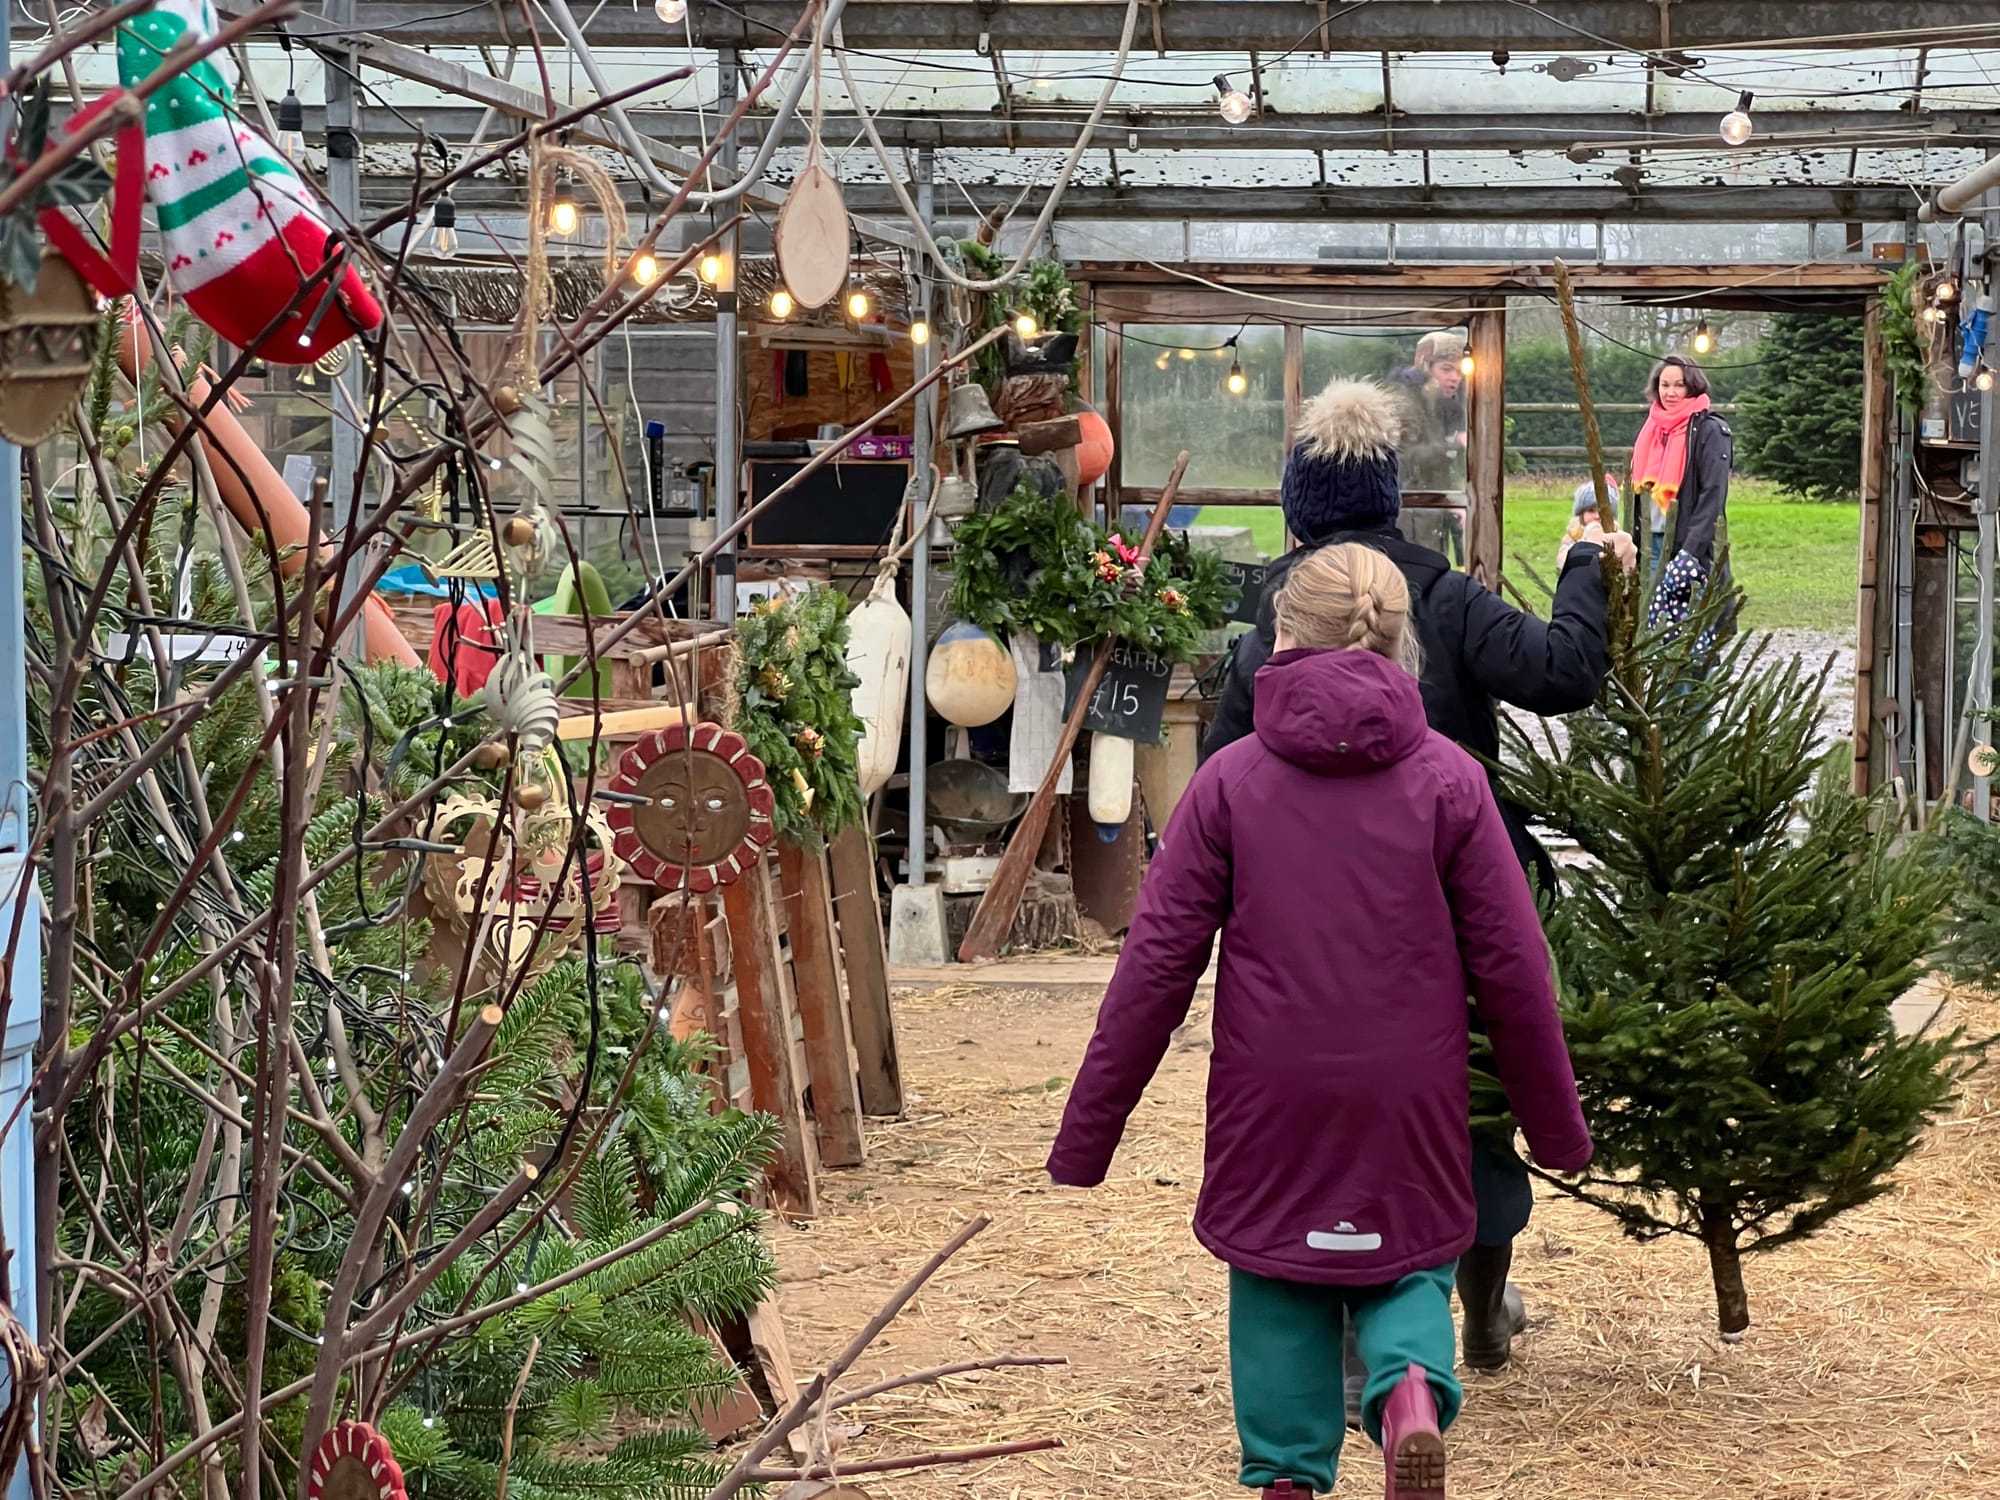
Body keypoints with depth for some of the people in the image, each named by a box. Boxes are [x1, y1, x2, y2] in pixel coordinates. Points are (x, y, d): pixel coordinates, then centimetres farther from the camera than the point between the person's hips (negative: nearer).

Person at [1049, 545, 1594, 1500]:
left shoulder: (1230, 780, -4)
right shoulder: (1447, 780, -3)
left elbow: (1157, 963, -5)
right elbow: (1511, 964, -1)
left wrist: (1089, 1130, 1)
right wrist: (1556, 1125, 10)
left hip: (1270, 1096, 0)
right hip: (1409, 1097, 0)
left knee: (1277, 1285, 17)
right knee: (1409, 1264, 16)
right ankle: (1413, 1391, -12)